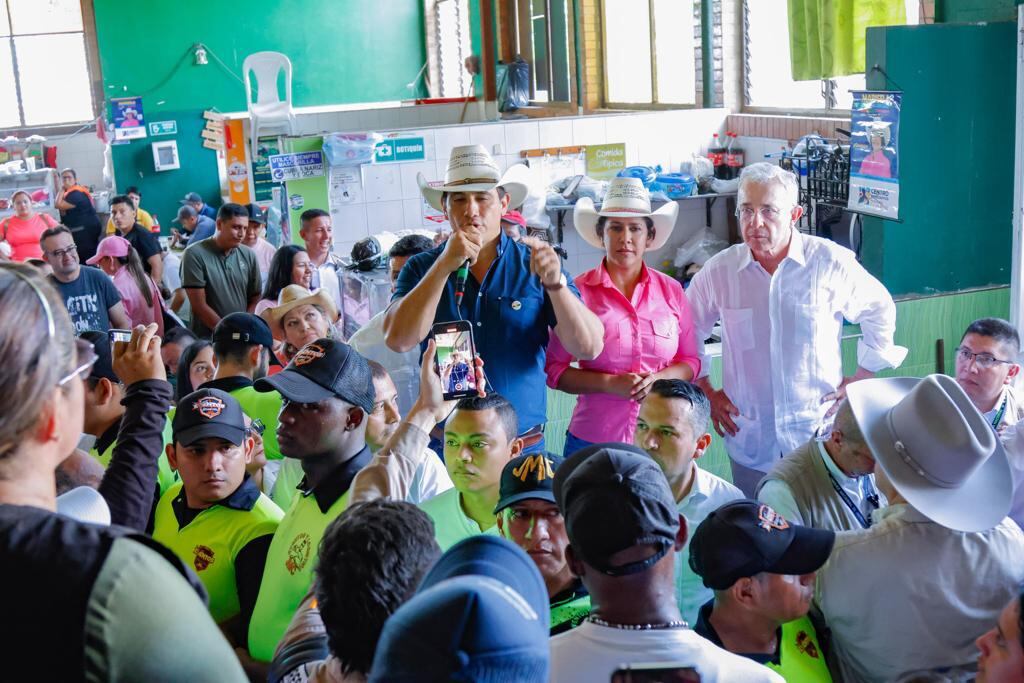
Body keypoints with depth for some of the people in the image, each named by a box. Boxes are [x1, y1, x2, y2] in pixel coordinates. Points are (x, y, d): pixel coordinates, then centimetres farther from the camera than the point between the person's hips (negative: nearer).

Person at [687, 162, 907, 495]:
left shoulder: (830, 262, -6)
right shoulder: (719, 271, -2)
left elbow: (880, 310, 11)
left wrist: (862, 377, 7)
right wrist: (706, 393, 10)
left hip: (820, 439, -1)